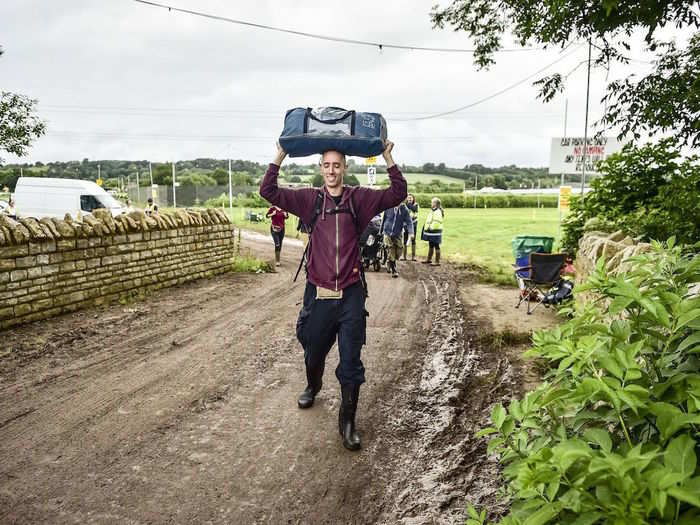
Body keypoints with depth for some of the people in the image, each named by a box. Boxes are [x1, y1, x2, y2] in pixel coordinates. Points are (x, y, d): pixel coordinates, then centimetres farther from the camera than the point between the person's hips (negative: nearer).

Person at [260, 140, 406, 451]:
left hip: (350, 294, -1)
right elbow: (268, 191, -3)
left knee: (351, 364, 1)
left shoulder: (358, 198, 2)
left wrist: (388, 158, -11)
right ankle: (313, 386, 52)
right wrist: (280, 156, -9)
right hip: (318, 293, 1)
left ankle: (347, 423, 14)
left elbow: (397, 194, -4)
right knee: (313, 353, 20)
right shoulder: (310, 199, 3)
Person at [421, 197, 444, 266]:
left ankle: (437, 262, 0)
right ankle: (429, 259, 31)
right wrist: (427, 228, 21)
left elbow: (436, 222, -25)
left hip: (435, 232, -11)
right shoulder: (432, 210, 15)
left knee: (436, 246, -5)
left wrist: (431, 227, -20)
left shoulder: (437, 212, -18)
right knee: (431, 246, 19)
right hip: (431, 232, 11)